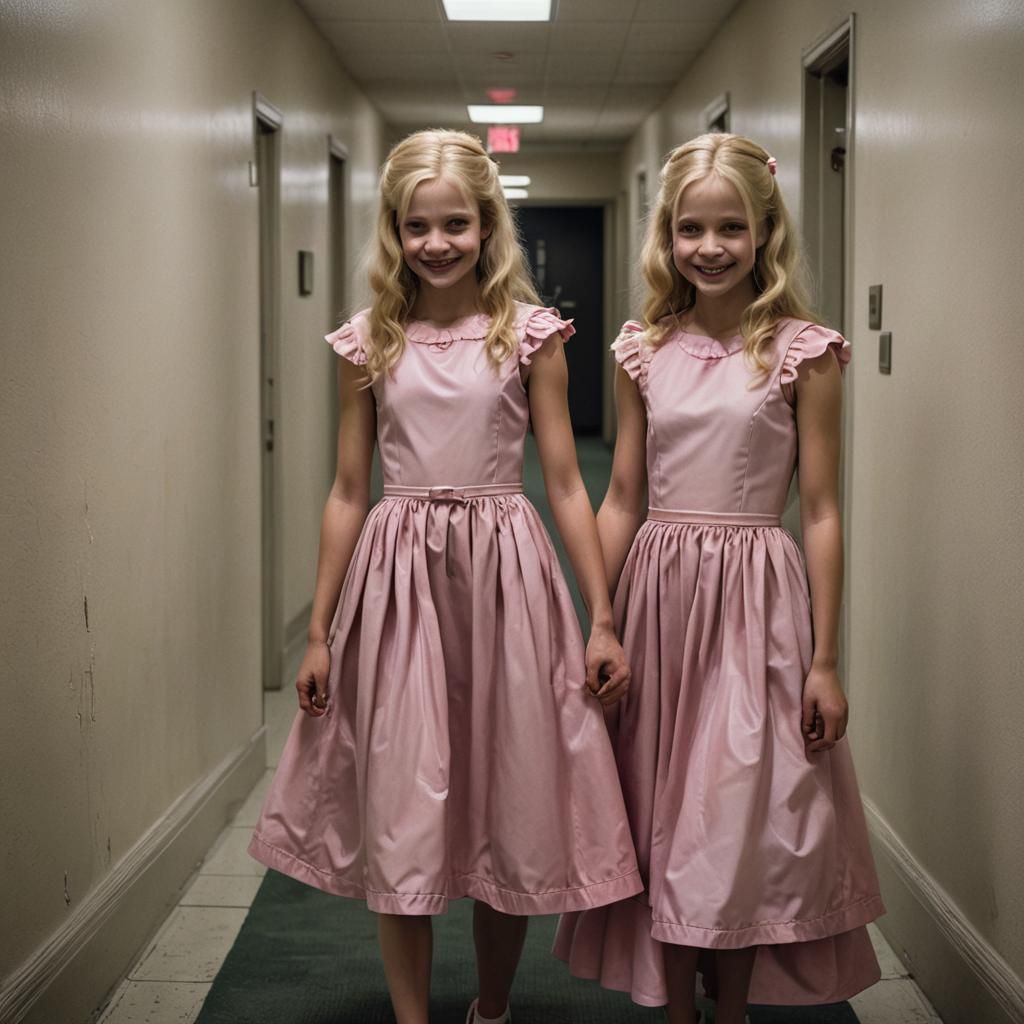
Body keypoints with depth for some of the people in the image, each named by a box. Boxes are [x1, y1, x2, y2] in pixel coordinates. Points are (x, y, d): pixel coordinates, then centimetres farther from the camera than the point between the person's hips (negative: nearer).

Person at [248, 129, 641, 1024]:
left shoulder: (529, 335, 0)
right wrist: (320, 632, 7)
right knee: (400, 815, 4)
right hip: (397, 579, 1)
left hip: (504, 575, -1)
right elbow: (348, 493, 7)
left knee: (508, 808, 9)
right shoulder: (370, 343, 4)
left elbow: (565, 483, 1)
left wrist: (603, 620, -2)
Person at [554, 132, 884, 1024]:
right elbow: (621, 500, 9)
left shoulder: (801, 351, -4)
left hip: (754, 602, -3)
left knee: (742, 820, 3)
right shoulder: (645, 351, 5)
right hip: (655, 591, 3)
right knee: (661, 822, 10)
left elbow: (821, 511, -5)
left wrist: (824, 660, -7)